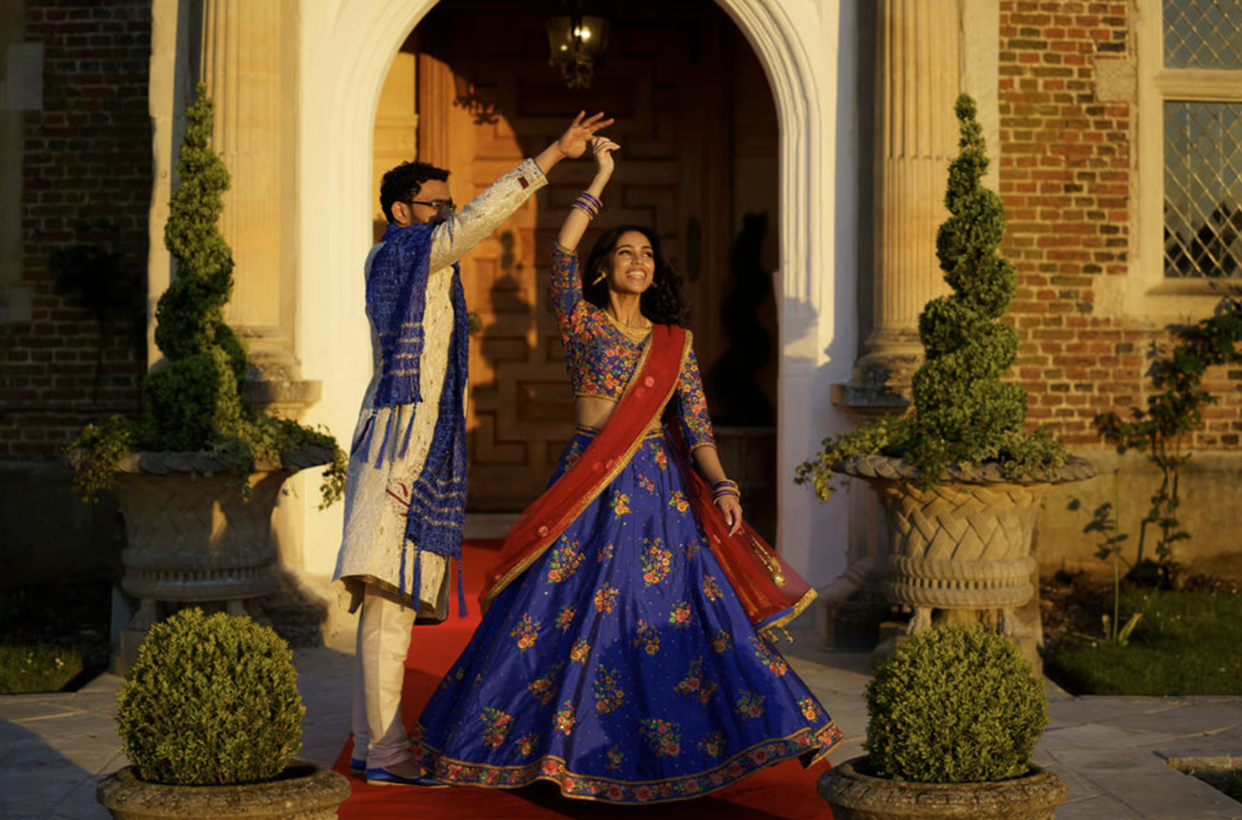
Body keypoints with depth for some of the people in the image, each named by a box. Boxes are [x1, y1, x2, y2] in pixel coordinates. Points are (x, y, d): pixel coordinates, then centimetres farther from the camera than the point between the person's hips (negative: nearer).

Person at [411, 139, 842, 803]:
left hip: (661, 488, 2)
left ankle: (769, 723, 4)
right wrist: (600, 179, -4)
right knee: (566, 612, -1)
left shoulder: (675, 343, 11)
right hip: (591, 488, -2)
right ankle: (542, 738, 13)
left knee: (693, 608, -2)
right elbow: (562, 249, -9)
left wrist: (722, 487, -8)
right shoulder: (582, 323, 4)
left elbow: (697, 426, 6)